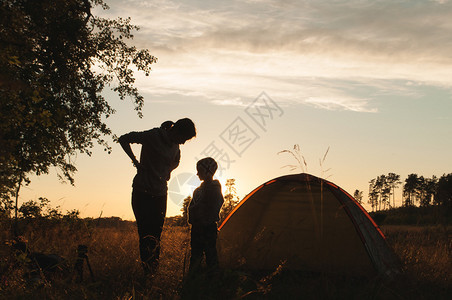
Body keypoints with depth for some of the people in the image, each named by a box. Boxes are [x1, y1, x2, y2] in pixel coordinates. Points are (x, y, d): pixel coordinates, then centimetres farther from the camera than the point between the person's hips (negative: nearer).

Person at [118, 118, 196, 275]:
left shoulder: (175, 146, 7)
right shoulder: (153, 136, -13)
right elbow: (124, 139, -7)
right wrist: (135, 161, -9)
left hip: (160, 193, 6)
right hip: (142, 192, -5)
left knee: (156, 234, 4)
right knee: (145, 232, -8)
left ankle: (153, 270, 11)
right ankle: (147, 270, -3)